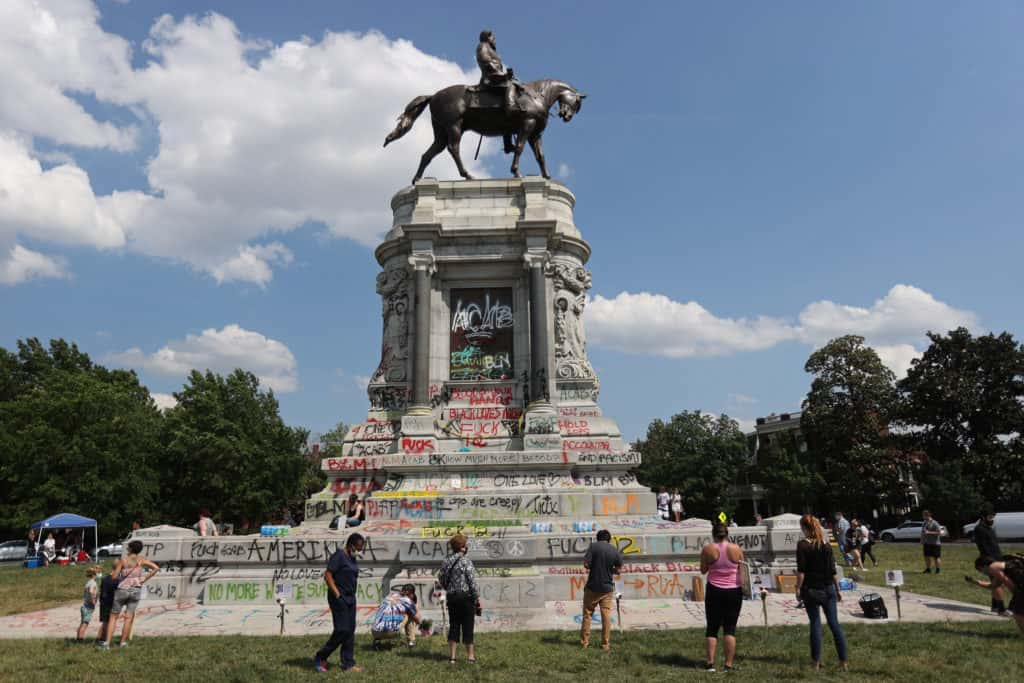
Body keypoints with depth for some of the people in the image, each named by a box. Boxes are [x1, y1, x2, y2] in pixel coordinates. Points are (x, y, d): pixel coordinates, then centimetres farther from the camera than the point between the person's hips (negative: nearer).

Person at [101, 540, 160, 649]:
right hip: (135, 590, 1)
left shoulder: (122, 560, -7)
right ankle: (123, 642, 8)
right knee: (128, 618, 8)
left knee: (113, 617, 10)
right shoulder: (142, 560, -2)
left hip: (122, 590, -1)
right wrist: (144, 580, -3)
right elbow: (156, 568, -11)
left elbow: (114, 576, -4)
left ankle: (107, 643, 5)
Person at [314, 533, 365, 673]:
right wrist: (337, 594, -19)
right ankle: (320, 658, 9)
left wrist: (352, 595, 14)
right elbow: (327, 575, -18)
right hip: (339, 599, -8)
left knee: (350, 631, 7)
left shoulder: (353, 558, 14)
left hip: (350, 598, 9)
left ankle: (348, 664, 12)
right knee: (341, 630, -8)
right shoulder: (339, 556, -12)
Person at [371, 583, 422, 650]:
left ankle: (377, 639, 15)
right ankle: (411, 641, 19)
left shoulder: (391, 594, 21)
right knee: (410, 615, 18)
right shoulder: (408, 601, 7)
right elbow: (417, 619, 21)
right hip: (392, 632, -4)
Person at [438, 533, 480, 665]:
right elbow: (472, 581, -15)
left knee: (453, 626, 12)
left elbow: (441, 579, 10)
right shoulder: (466, 561, -14)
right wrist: (477, 597, -6)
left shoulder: (445, 561, 4)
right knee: (467, 627, 4)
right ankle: (470, 656, 11)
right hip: (466, 597, -5)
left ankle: (452, 656, 15)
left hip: (451, 598, 5)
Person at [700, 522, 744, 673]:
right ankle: (729, 665, 3)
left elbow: (703, 570, 3)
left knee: (712, 628, 9)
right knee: (730, 628, 6)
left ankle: (710, 663, 3)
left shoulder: (707, 549, -7)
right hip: (734, 592, 1)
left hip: (714, 591, 0)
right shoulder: (736, 549, -5)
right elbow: (742, 569, 6)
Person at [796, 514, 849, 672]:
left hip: (811, 589, -3)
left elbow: (801, 570, -13)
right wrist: (838, 589, 12)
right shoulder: (826, 544, 3)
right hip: (828, 588, 3)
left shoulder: (803, 544, -9)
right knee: (834, 623, 7)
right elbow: (833, 570, 5)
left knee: (815, 624, 4)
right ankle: (843, 662, 8)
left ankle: (816, 663, 8)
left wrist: (798, 588, -5)